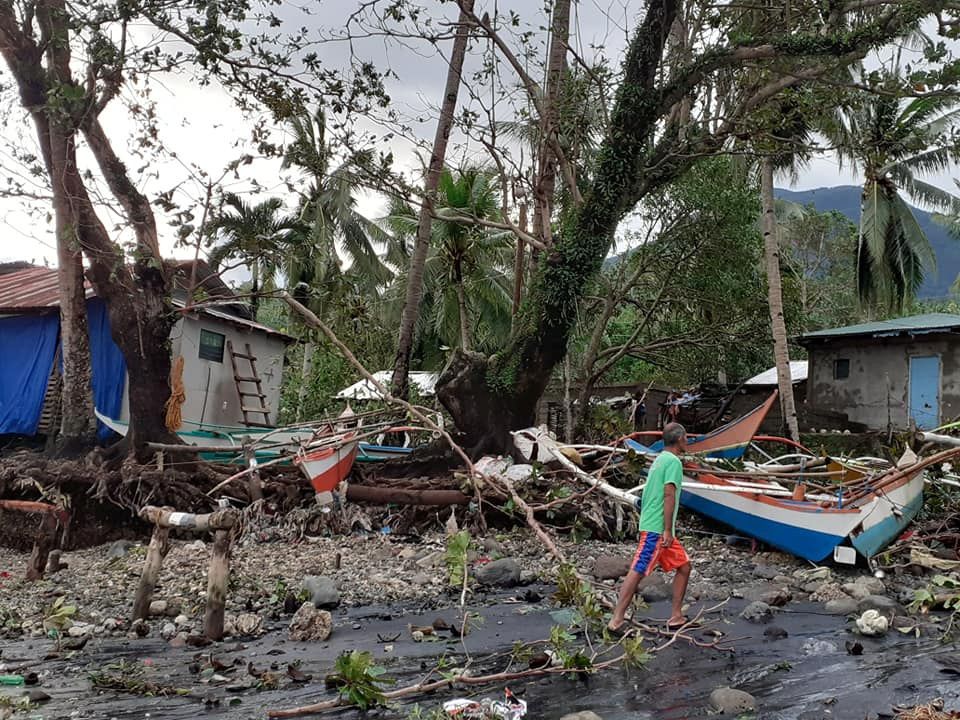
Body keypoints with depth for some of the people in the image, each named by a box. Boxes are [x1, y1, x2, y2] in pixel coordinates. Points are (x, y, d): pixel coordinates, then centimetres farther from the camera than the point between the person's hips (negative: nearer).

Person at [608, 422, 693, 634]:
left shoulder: (660, 459, 19)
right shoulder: (673, 461, -10)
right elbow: (669, 495, -19)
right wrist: (668, 530, -20)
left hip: (658, 529, 10)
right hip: (657, 528, -10)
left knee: (684, 566, 13)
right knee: (637, 572, -10)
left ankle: (676, 617, 17)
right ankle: (616, 621, -9)